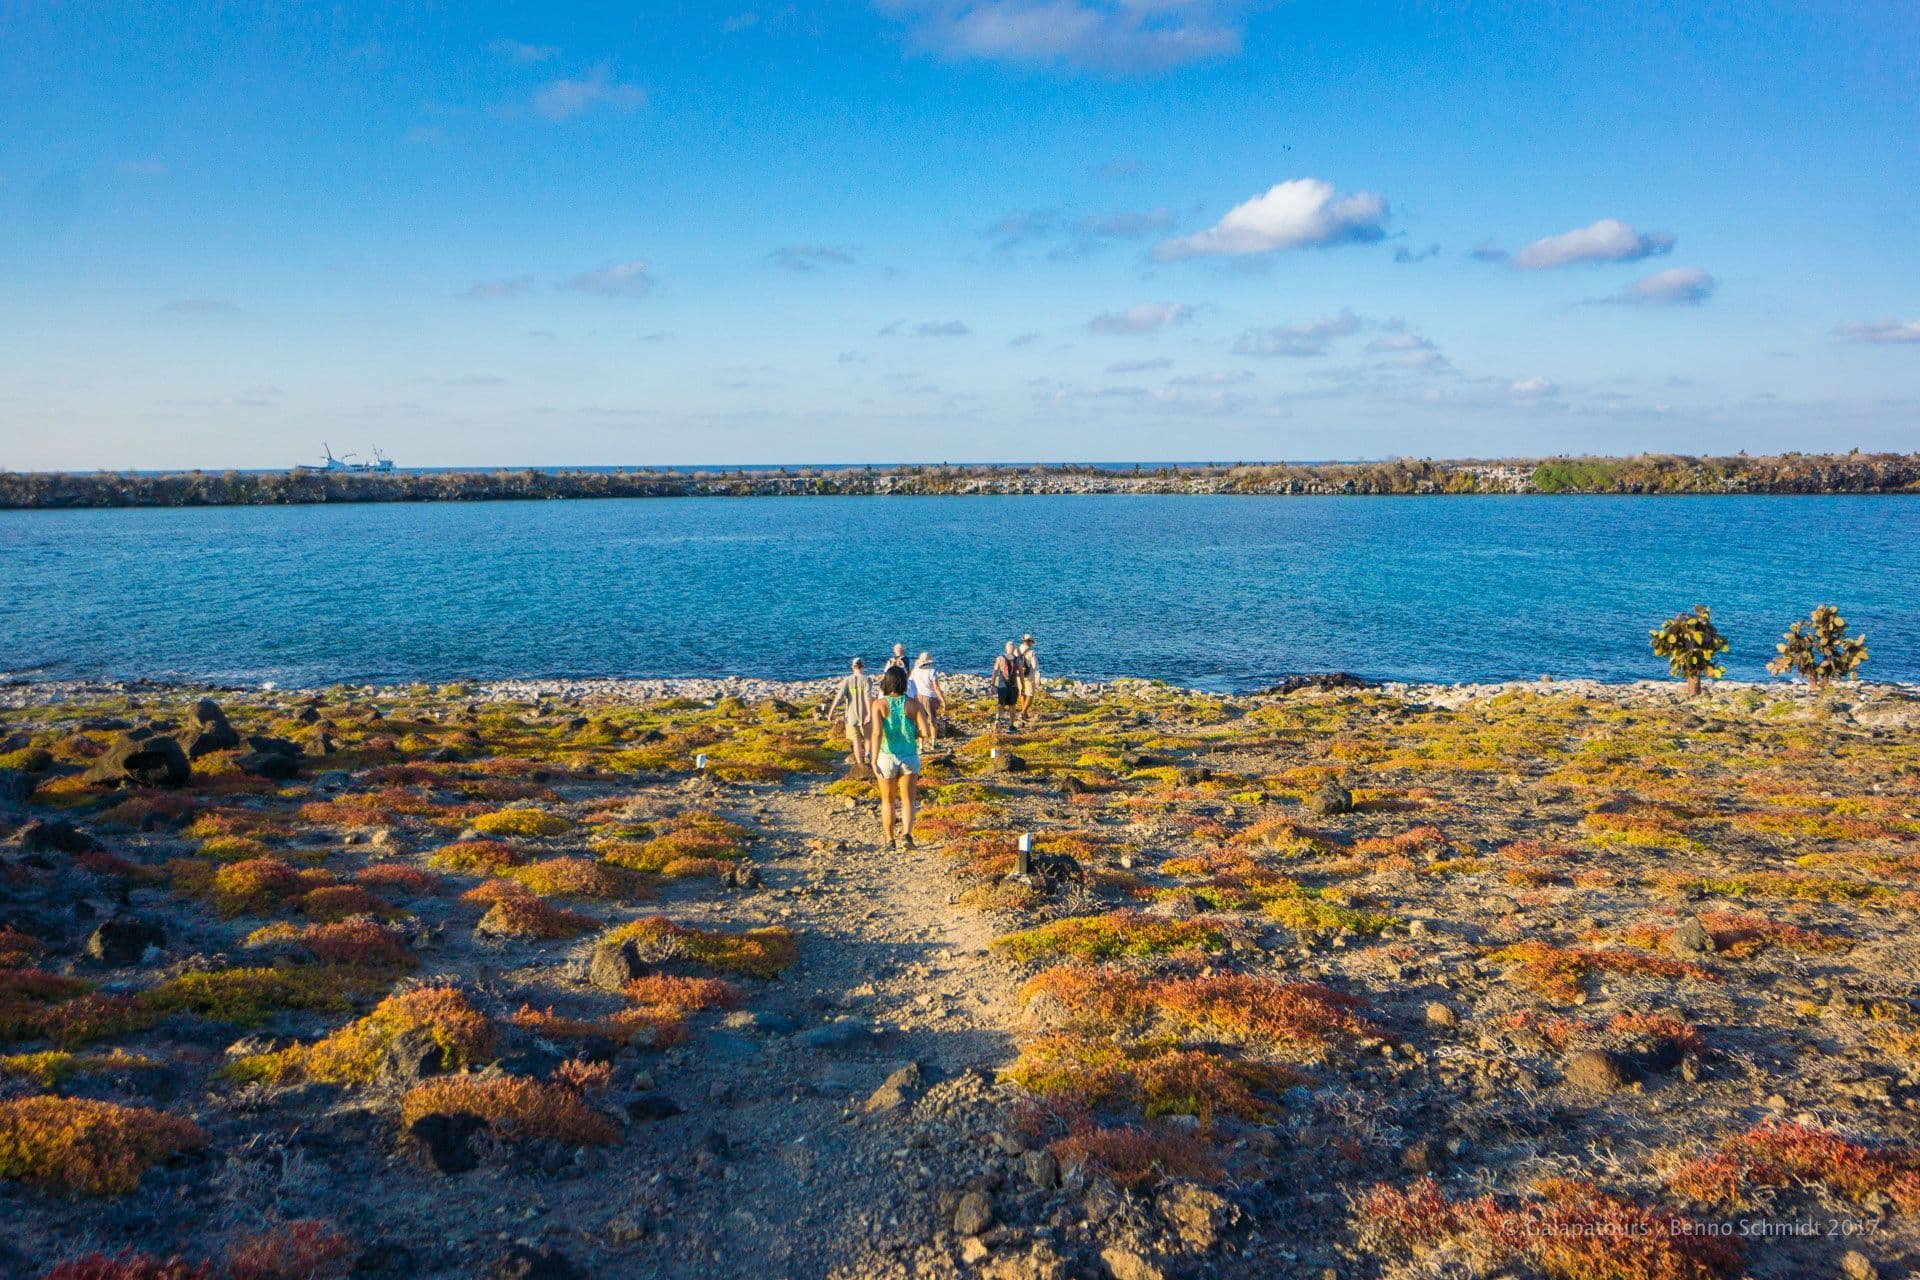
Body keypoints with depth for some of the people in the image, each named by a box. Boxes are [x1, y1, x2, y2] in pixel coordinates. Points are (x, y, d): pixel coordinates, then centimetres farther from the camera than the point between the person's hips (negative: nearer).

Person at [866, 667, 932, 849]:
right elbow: (927, 731, -9)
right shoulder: (913, 703, -5)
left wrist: (874, 761, -25)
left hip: (886, 759, 0)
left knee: (888, 801, 19)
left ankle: (890, 840, 26)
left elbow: (876, 733, -22)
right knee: (908, 801, 9)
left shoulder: (878, 704, -11)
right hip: (909, 758, 1)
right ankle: (907, 834, -14)